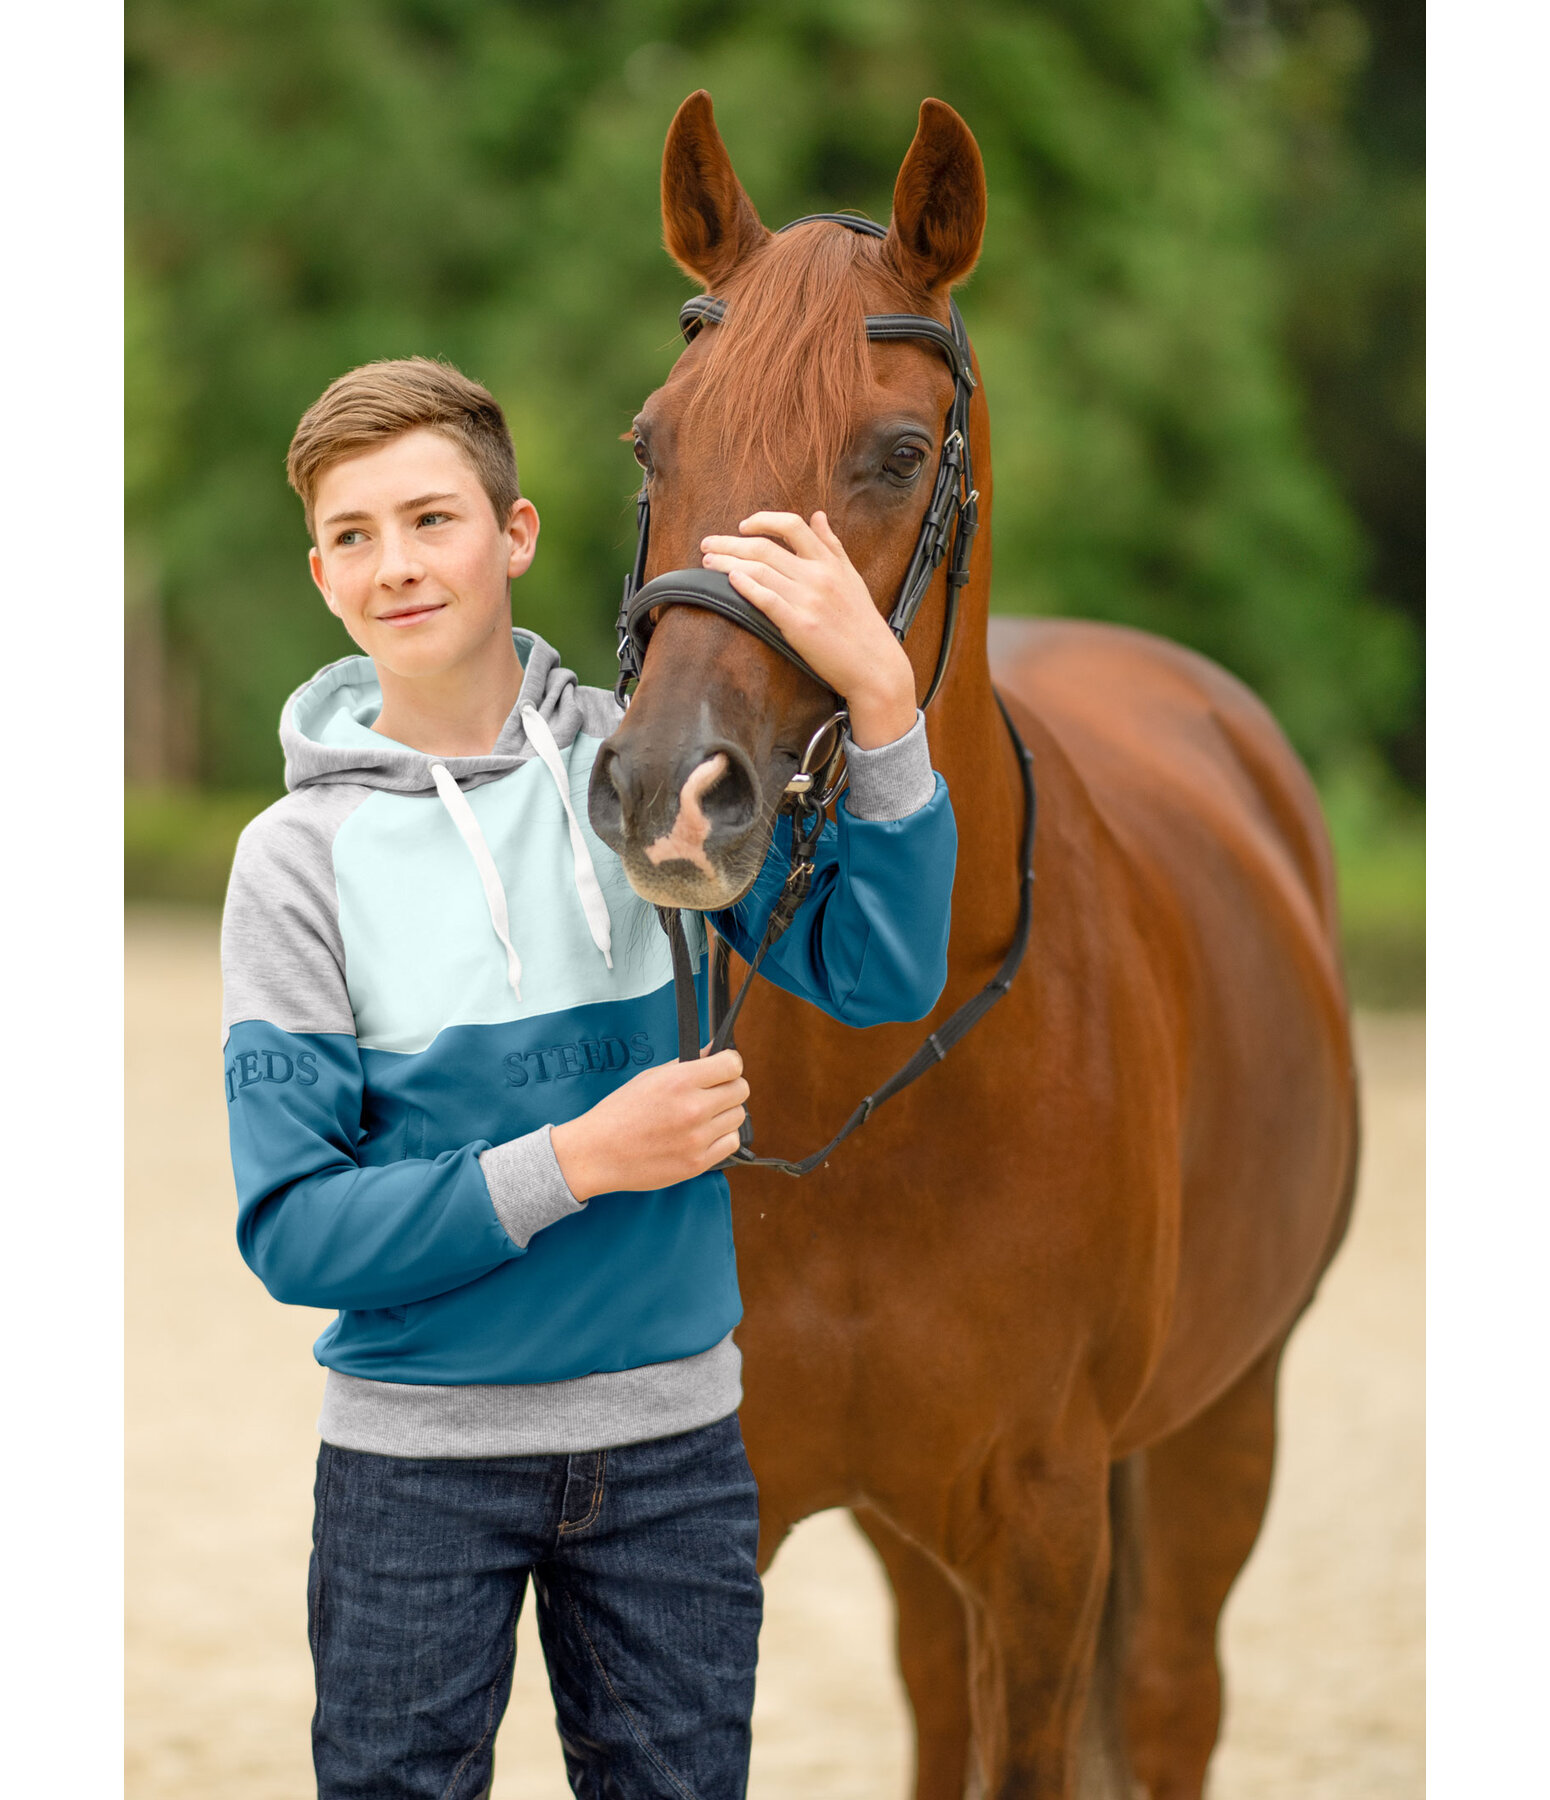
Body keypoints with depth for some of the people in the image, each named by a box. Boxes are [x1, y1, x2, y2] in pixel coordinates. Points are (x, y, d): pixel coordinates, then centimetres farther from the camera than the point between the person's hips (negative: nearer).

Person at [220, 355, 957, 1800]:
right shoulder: (302, 854, -8)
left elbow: (878, 972, -14)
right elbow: (292, 1231, -12)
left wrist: (881, 703, -27)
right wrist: (577, 1160, -21)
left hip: (670, 1431, 2)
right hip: (416, 1449, -2)